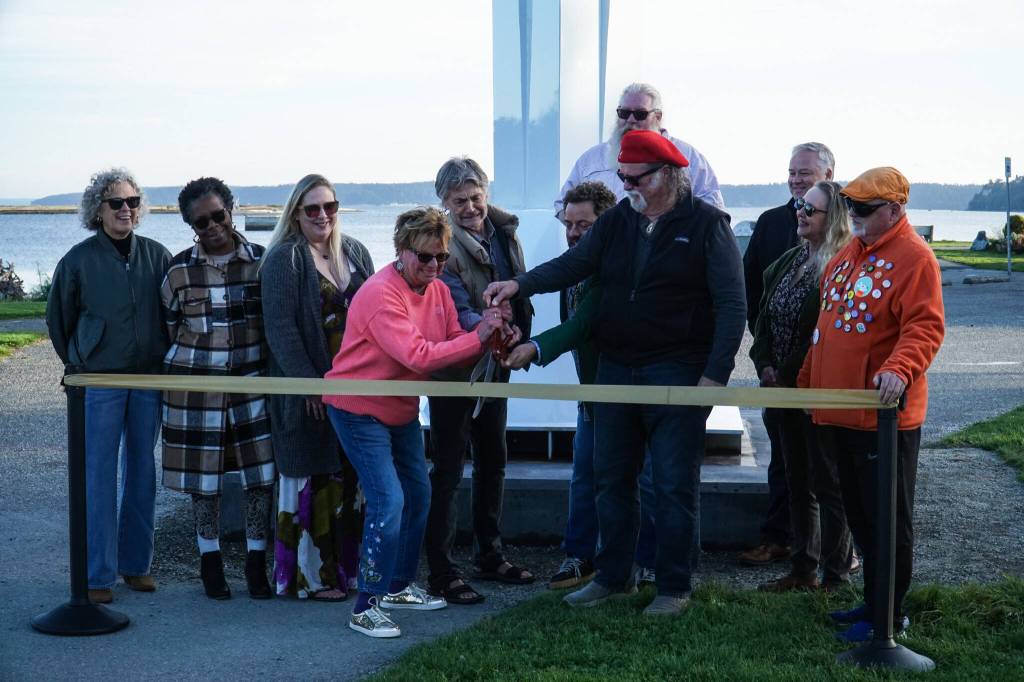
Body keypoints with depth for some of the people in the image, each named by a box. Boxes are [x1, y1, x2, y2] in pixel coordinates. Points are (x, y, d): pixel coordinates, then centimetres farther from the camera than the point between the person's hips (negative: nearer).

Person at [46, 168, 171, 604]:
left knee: (143, 474, 9)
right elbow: (57, 318, 8)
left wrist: (165, 359, 10)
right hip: (99, 384, -3)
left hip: (150, 380, 3)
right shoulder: (79, 259, -4)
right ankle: (98, 575, 4)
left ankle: (136, 564, 20)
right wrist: (78, 364, 10)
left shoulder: (156, 256, 2)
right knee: (100, 478, -2)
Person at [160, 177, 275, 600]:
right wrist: (177, 372, 7)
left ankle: (256, 561, 13)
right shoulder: (180, 269, 2)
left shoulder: (262, 261, 1)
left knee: (261, 472, -1)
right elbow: (170, 329, 10)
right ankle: (210, 561, 20)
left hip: (252, 379, 0)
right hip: (197, 382, 0)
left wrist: (272, 371, 4)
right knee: (203, 476, 5)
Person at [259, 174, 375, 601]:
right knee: (313, 478, -1)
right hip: (307, 389, -6)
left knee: (350, 478, 7)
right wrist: (310, 383, -17)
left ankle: (347, 566, 17)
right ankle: (311, 576, 7)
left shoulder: (354, 253, 13)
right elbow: (280, 328, -12)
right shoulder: (284, 259, -6)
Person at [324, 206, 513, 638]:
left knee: (418, 496, 16)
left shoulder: (438, 291, 1)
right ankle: (366, 607, -9)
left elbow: (454, 348, -2)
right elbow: (418, 356, -33)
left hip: (401, 408, 9)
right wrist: (477, 337, -32)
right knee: (388, 502, -17)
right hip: (359, 408, -9)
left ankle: (398, 586, 34)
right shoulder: (380, 294, -25)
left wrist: (490, 340, -21)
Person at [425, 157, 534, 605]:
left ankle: (490, 557, 31)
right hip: (453, 371, -8)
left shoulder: (503, 232, 6)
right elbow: (455, 307, -26)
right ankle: (441, 574, 2)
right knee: (447, 471, -3)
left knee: (493, 463, 17)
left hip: (494, 367, 8)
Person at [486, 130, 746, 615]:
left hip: (676, 374, -5)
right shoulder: (616, 221, 10)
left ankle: (674, 587, 11)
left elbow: (732, 305, -9)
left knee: (674, 485, 0)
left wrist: (715, 375, -16)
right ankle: (613, 577, 24)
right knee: (611, 479, 11)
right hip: (615, 370, 6)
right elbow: (572, 265, 1)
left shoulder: (706, 224, -6)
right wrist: (521, 284, -17)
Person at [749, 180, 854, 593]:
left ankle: (835, 577, 10)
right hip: (784, 389, 8)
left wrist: (787, 375, -15)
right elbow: (764, 318, 13)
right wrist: (765, 366, 1)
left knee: (827, 483, 1)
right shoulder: (790, 261, 11)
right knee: (797, 483, 15)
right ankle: (803, 569, 26)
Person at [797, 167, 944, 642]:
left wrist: (900, 369, -37)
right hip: (839, 413, 9)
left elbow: (925, 327, -21)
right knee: (859, 514, 16)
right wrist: (807, 383, 22)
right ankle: (873, 601, 28)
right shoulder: (846, 256, 16)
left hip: (883, 414, -9)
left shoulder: (914, 257, -11)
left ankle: (888, 616, 9)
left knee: (888, 518, 0)